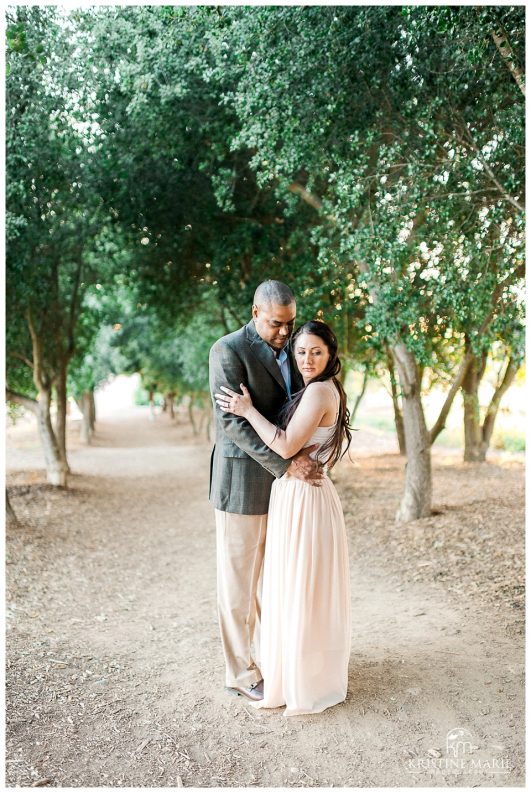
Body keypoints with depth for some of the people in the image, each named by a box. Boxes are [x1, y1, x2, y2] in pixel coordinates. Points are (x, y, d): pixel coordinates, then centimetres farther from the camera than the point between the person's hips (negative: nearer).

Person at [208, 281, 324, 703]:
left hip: (284, 482, 7)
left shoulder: (291, 349, 10)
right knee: (241, 581, 6)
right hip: (243, 482, -7)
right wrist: (287, 463, -24)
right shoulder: (228, 350, -13)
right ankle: (243, 671, 21)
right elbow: (232, 422, -20)